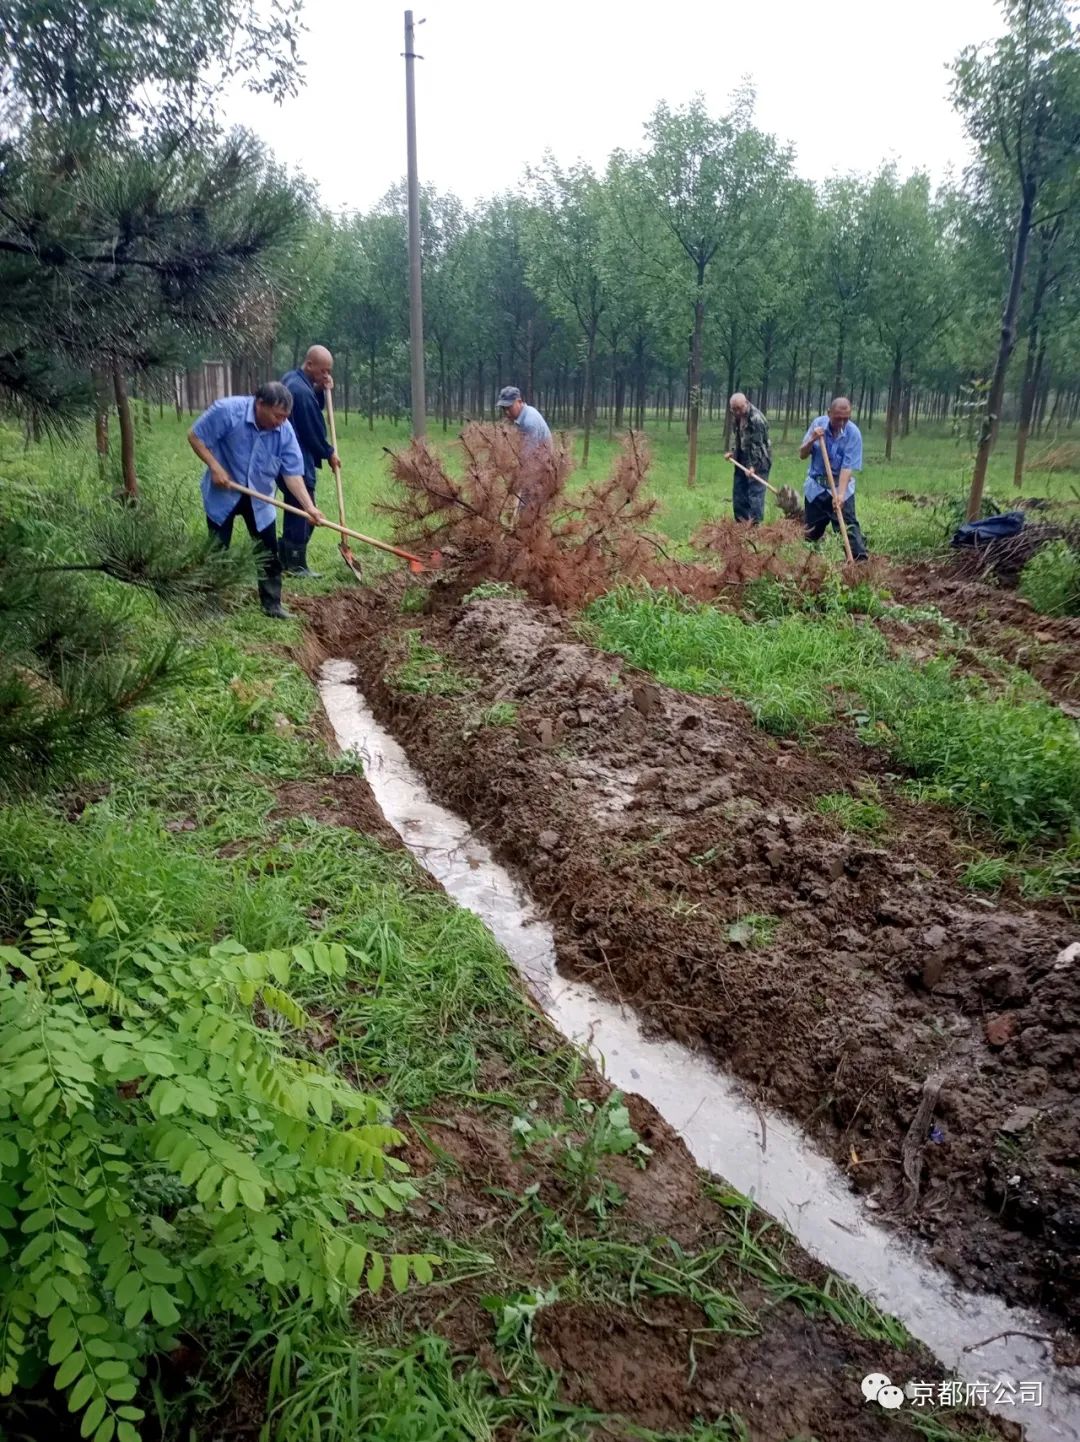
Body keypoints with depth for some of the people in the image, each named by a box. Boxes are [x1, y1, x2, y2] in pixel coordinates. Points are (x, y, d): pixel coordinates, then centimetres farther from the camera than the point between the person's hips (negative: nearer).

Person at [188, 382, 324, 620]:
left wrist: (309, 507, -23)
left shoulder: (284, 430, -16)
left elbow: (293, 473, -13)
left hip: (259, 498, 3)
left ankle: (272, 603, 15)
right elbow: (195, 436, -16)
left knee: (269, 551, 3)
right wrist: (215, 467, -23)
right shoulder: (227, 410, -25)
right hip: (222, 493, -3)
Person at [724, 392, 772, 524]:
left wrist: (753, 465, -25)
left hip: (758, 463, -9)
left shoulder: (756, 419, -20)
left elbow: (757, 445, -22)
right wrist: (733, 453, 8)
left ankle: (755, 524, -8)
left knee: (755, 493, -11)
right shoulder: (737, 417, 6)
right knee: (739, 493, 13)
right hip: (742, 461, 9)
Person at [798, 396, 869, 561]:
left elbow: (847, 467, -20)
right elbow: (802, 455, -1)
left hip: (841, 485, -3)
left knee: (849, 527, -14)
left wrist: (840, 494, -31)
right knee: (811, 532, 10)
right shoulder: (818, 424, -6)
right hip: (815, 486, 3)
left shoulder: (853, 433, -15)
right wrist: (812, 440, -21)